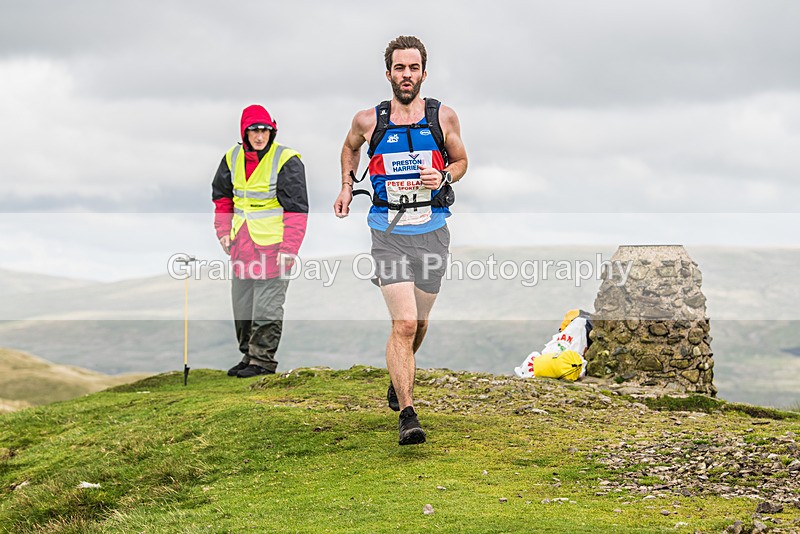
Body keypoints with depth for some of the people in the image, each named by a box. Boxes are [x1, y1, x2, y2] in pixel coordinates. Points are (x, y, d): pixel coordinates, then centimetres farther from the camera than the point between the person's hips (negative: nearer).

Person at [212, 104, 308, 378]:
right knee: (242, 305, 14)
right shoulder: (232, 158, 6)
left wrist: (288, 250, -18)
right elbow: (221, 196, 23)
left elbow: (296, 209, -12)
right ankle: (248, 355, 27)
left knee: (266, 307, -4)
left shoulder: (286, 161, -11)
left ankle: (263, 360, 6)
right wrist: (223, 231, 14)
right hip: (242, 244, 7)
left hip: (272, 246, -7)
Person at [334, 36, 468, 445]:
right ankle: (407, 416, -15)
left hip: (432, 232, 2)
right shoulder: (368, 120, -1)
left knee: (418, 323, 16)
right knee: (404, 323, -17)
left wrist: (443, 177, -6)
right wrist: (347, 187, 12)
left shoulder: (443, 117, 0)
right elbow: (349, 148, 23)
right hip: (389, 233, -2)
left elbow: (461, 161, 15)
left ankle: (399, 376, 47)